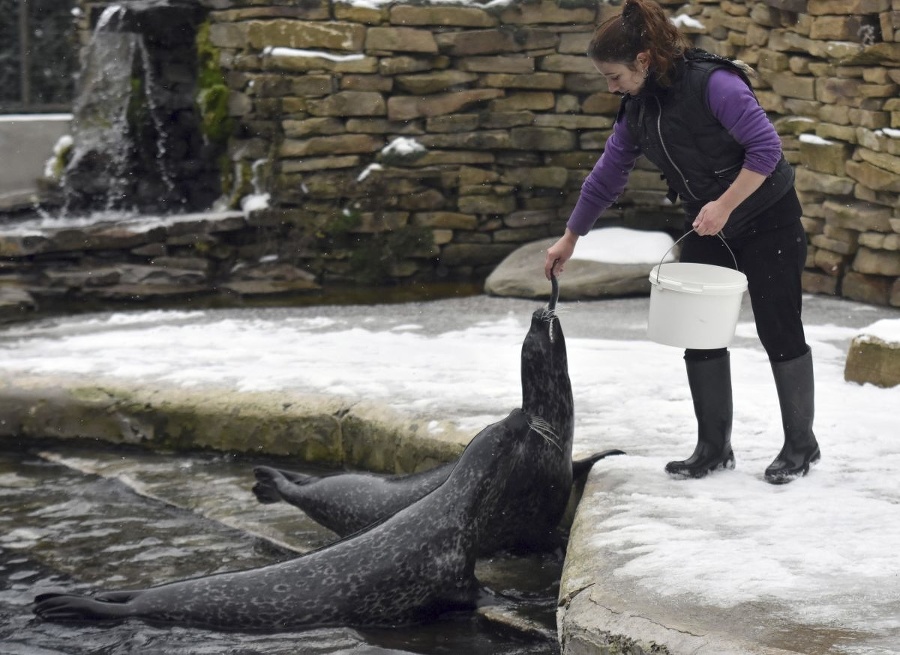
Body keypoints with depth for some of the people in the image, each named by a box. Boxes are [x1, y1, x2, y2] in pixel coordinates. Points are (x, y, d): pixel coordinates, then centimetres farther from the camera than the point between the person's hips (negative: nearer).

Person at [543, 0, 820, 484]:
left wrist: (724, 205, -31)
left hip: (768, 219, -7)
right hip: (705, 227, 7)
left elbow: (766, 146, -27)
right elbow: (606, 177, 9)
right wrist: (570, 239, 15)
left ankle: (801, 445, 13)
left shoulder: (712, 83, -25)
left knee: (779, 331, -1)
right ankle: (714, 447, 11)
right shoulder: (636, 110, -1)